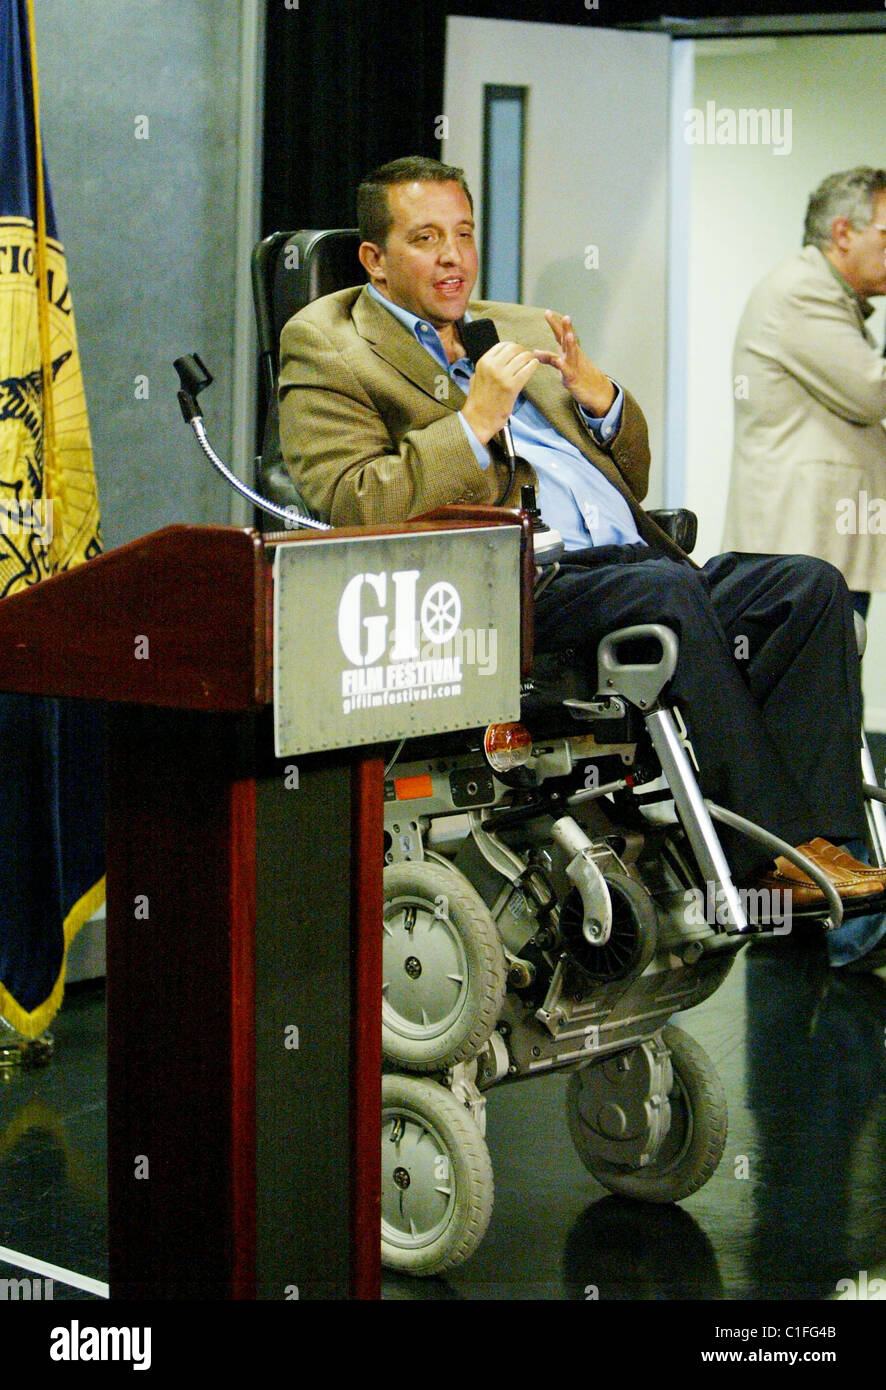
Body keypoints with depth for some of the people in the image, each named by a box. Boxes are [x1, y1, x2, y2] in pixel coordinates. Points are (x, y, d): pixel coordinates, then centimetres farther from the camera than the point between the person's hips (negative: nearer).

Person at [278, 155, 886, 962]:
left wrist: (599, 396, 7)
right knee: (670, 591, -34)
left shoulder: (523, 328, 28)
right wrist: (474, 424, -13)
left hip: (633, 559, 7)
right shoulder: (325, 346, 8)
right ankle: (772, 853, -30)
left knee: (812, 585, -16)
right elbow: (351, 506, -8)